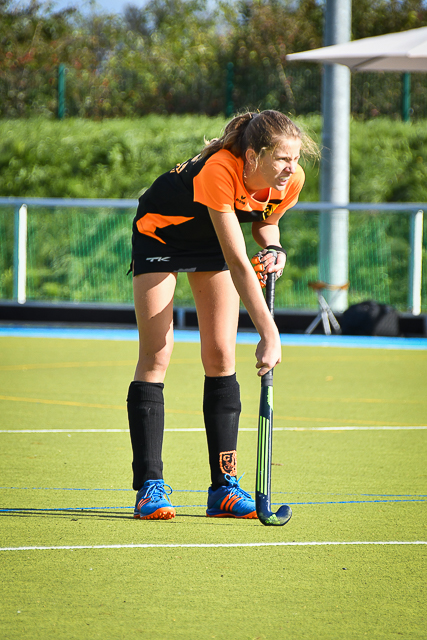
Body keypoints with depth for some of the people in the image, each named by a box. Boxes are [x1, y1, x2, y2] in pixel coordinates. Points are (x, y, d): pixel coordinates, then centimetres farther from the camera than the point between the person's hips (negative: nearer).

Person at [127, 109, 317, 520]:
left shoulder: (290, 182, -23)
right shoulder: (218, 172, -41)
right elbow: (238, 264, -41)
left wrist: (272, 248, -19)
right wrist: (269, 334, -43)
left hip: (211, 239, 5)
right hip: (160, 232, -5)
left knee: (220, 357, -3)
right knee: (155, 356, -10)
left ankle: (224, 488, 0)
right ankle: (150, 487, -9)